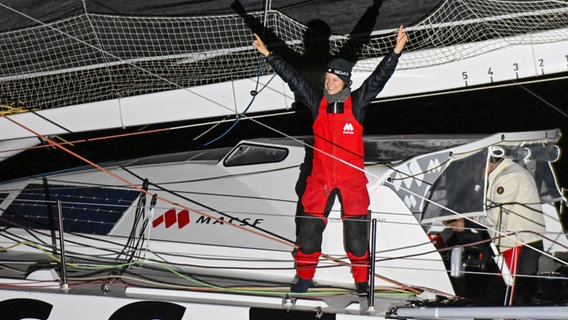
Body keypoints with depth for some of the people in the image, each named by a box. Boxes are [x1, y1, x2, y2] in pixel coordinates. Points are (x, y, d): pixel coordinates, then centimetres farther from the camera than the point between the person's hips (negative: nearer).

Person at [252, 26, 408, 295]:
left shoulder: (357, 102, -3)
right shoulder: (317, 103, 2)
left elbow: (379, 77, -11)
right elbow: (292, 77, 3)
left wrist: (396, 52, -22)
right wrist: (268, 55, 2)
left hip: (351, 179, -2)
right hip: (320, 179, 2)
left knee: (357, 232, 1)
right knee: (309, 228, 3)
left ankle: (362, 281, 13)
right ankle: (305, 277, 18)